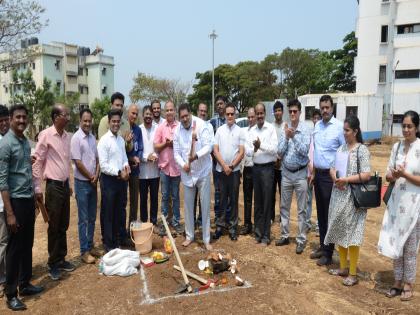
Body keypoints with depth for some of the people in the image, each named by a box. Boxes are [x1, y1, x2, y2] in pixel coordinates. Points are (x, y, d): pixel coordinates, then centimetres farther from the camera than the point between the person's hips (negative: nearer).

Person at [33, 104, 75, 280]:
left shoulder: (67, 136, 7)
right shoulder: (46, 135, -13)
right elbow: (37, 162, -11)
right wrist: (37, 188, -12)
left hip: (65, 185, 6)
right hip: (53, 186, -6)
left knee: (63, 226, 14)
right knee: (54, 227, 5)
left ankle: (61, 259, 28)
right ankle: (53, 264, 19)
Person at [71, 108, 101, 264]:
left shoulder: (92, 137, 7)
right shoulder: (76, 138, -14)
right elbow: (77, 162, -16)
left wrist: (96, 175, -4)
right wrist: (91, 177, -8)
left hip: (93, 182, 7)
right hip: (82, 182, -7)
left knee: (92, 217, 13)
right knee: (83, 219, 1)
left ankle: (90, 246, 25)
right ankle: (84, 251, 10)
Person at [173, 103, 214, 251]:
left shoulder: (202, 125, -13)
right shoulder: (177, 130, -1)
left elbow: (208, 145, -19)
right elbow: (176, 152, 0)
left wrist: (196, 156, -34)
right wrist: (183, 164, -18)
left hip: (203, 171, -3)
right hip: (187, 172, 3)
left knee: (205, 205, 3)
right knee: (188, 205, 12)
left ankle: (206, 239, 15)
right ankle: (189, 236, 29)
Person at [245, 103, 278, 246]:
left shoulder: (271, 128, -7)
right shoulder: (252, 130, 8)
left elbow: (274, 149, -13)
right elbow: (247, 150, 2)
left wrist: (261, 145, -24)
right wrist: (254, 149, -18)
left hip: (267, 168, -5)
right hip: (255, 168, 5)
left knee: (267, 202, 2)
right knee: (257, 202, 13)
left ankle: (266, 236, 12)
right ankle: (258, 233, 24)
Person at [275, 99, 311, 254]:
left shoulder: (305, 130, -9)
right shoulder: (284, 129, 0)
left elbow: (304, 151, -17)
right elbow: (280, 152, -3)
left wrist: (293, 136, -24)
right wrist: (286, 137, -15)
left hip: (300, 173, -4)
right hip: (286, 172, 4)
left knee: (301, 209, 6)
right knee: (284, 206, 13)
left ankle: (301, 239, 17)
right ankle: (285, 235, 26)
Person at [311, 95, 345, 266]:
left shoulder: (339, 126, -14)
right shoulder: (317, 125, 8)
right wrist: (313, 172, 14)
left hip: (331, 175, -7)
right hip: (318, 174, 7)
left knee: (329, 214, 3)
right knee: (320, 212, 16)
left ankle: (328, 252, 16)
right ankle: (322, 246, 30)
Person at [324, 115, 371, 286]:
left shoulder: (361, 149, -10)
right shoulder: (341, 147, 10)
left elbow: (366, 175, -16)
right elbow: (332, 168, 11)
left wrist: (346, 179, -19)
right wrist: (334, 177, -9)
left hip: (353, 197, -7)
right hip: (338, 194, 7)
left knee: (351, 234, -1)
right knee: (339, 232, 13)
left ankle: (353, 273, 12)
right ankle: (343, 267, 28)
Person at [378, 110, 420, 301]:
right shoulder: (397, 147, 5)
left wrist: (404, 174, -22)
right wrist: (393, 176, -13)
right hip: (396, 201, 5)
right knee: (395, 243, 13)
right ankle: (398, 281, 29)